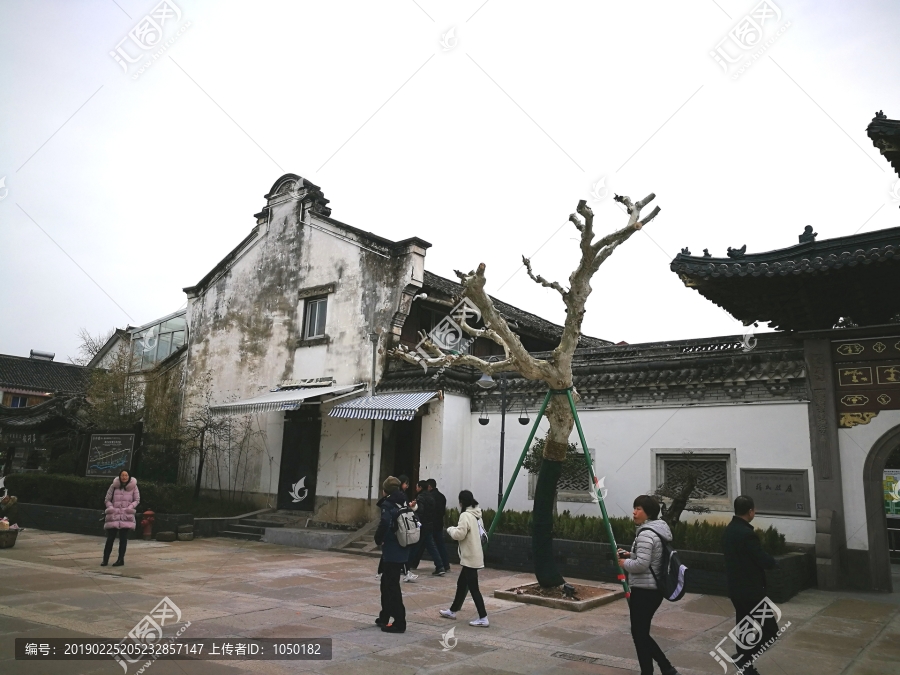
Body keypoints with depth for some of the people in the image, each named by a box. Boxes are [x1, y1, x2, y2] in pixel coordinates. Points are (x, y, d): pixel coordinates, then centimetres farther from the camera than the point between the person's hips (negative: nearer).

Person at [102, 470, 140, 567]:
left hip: (126, 516, -1)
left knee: (123, 538, 1)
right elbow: (107, 499, 9)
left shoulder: (133, 487, 2)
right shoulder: (114, 486, 3)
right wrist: (111, 508, -6)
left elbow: (137, 500, 7)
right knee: (110, 538, 1)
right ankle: (105, 559, 12)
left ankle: (121, 559, 9)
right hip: (114, 516, 1)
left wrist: (129, 508, -7)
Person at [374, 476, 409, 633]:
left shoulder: (387, 504, -12)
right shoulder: (404, 503, 11)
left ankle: (399, 623, 3)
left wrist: (378, 539, -12)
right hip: (402, 550, 8)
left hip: (392, 551, -8)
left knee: (392, 586, 0)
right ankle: (385, 617, 31)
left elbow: (385, 524, -28)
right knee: (387, 583, 21)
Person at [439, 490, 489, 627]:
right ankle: (453, 610, 33)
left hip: (470, 557, -10)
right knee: (462, 584, 20)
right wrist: (455, 530, 11)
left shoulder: (465, 515, -19)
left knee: (473, 588, -4)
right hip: (473, 556, 10)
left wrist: (450, 529, -4)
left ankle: (483, 618, -2)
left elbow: (459, 534, -23)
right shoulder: (476, 515, 10)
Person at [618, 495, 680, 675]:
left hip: (643, 591, -10)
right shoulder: (657, 530, 11)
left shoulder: (646, 533, -20)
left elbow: (641, 564, -26)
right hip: (654, 589, 10)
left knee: (639, 634, 3)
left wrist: (625, 563, -8)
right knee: (642, 633, 19)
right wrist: (630, 554, 12)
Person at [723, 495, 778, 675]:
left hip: (735, 588, 9)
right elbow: (765, 562, -18)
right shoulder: (747, 533, -22)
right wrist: (772, 560, 4)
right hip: (751, 590, -9)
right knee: (770, 629, 1)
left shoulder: (728, 531, 7)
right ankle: (744, 658, -2)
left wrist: (765, 559, 10)